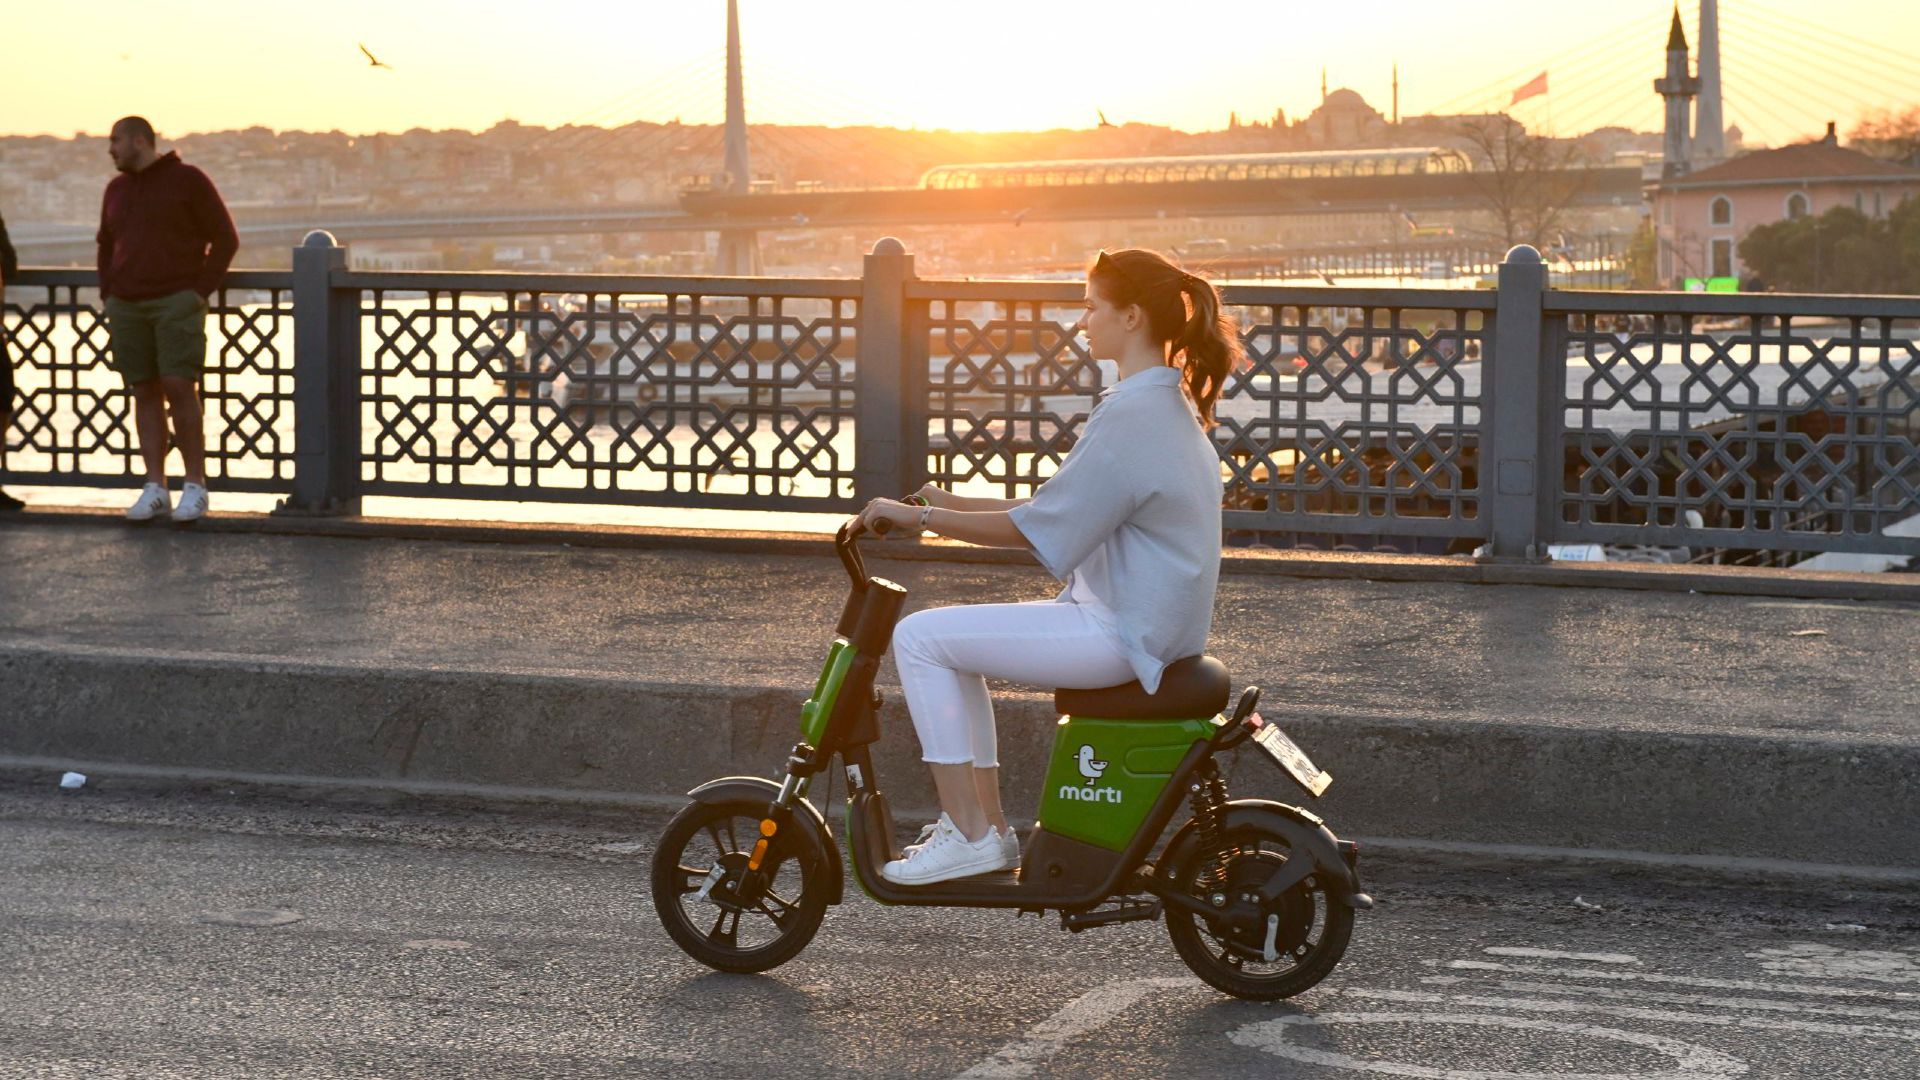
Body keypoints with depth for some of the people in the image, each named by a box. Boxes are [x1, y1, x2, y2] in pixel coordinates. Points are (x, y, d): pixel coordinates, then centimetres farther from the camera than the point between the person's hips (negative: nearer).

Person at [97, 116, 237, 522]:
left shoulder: (188, 180, -1)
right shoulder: (117, 190, 16)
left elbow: (225, 238, -2)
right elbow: (106, 246, 27)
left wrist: (200, 290, -8)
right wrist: (108, 296, 13)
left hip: (177, 304, -5)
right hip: (127, 307, 5)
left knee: (179, 387, -14)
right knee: (145, 393, 2)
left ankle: (195, 486, -9)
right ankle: (155, 489, 2)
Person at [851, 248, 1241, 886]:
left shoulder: (1132, 417, -19)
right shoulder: (1166, 404, 13)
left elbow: (1033, 529, -19)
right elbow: (1059, 507, 17)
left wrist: (922, 517, -11)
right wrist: (949, 505, 14)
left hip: (1121, 633, -11)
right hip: (1146, 619, 11)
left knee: (922, 637, -10)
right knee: (955, 643, 19)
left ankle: (968, 834, -7)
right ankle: (988, 827, 18)